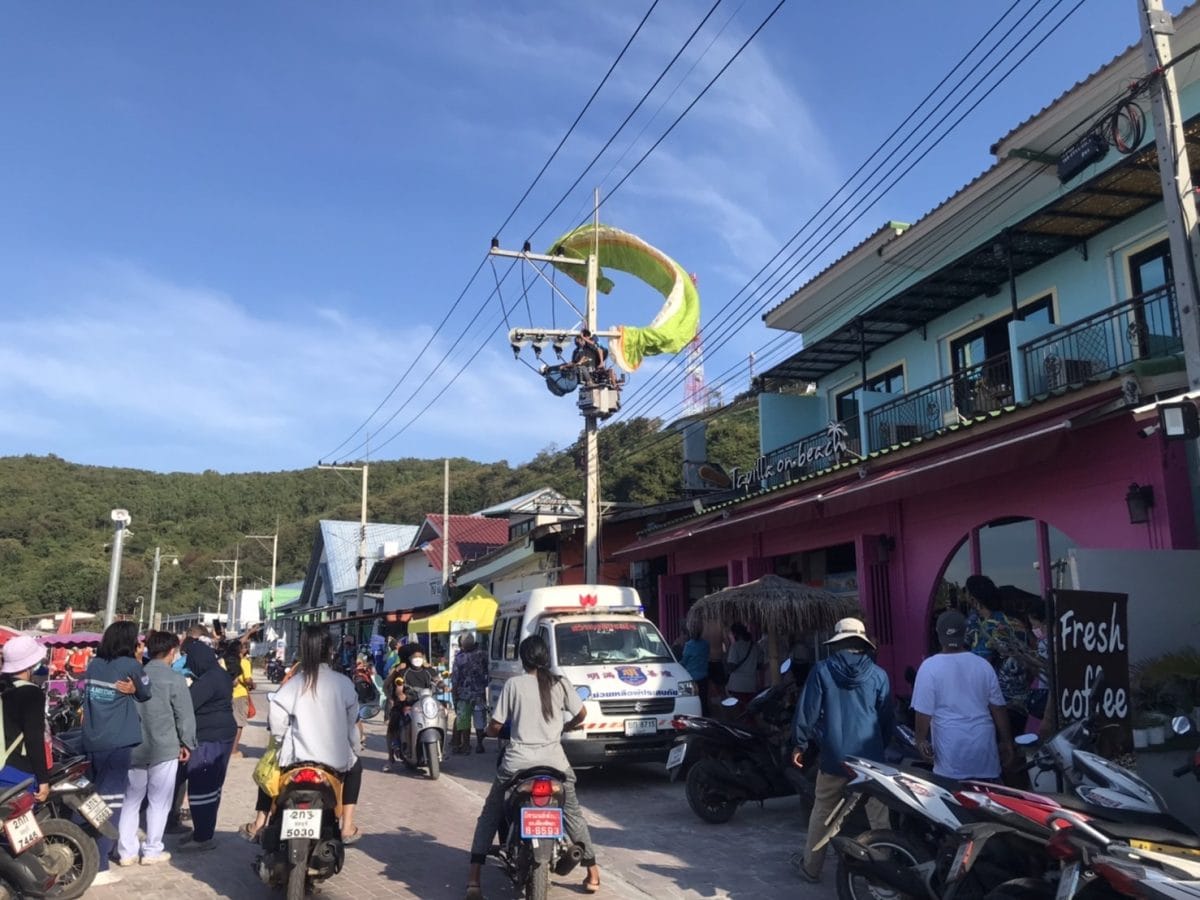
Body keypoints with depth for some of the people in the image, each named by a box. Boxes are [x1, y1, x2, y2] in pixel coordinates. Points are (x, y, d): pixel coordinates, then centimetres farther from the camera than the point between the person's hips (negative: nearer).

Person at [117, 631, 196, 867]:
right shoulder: (175, 679, -12)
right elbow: (185, 715, -9)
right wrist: (186, 743, 4)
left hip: (135, 747, 4)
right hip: (164, 748, -4)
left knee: (131, 799, 14)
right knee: (159, 801, 7)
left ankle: (126, 851, 17)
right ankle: (152, 850, 12)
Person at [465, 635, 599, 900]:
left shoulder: (513, 684, -4)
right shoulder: (560, 683, 1)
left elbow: (495, 726, -2)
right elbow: (581, 714, 11)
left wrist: (490, 731, 21)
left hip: (517, 763, -2)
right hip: (554, 762, 2)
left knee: (489, 815, 14)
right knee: (573, 814, 20)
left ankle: (474, 878, 6)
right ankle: (593, 873, 22)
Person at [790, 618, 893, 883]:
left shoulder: (822, 670, -4)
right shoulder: (878, 674, -1)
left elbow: (808, 710, -3)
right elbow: (886, 718, 6)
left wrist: (800, 744, 8)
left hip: (834, 757, 0)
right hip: (870, 757, 0)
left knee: (822, 812, 14)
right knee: (878, 816, 7)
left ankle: (811, 867, 26)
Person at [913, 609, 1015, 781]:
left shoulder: (930, 667, -9)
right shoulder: (983, 665, 2)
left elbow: (924, 711, -9)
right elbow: (998, 708, 6)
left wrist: (921, 740, 4)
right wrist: (1007, 742, 16)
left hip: (952, 752, -3)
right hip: (984, 747, 3)